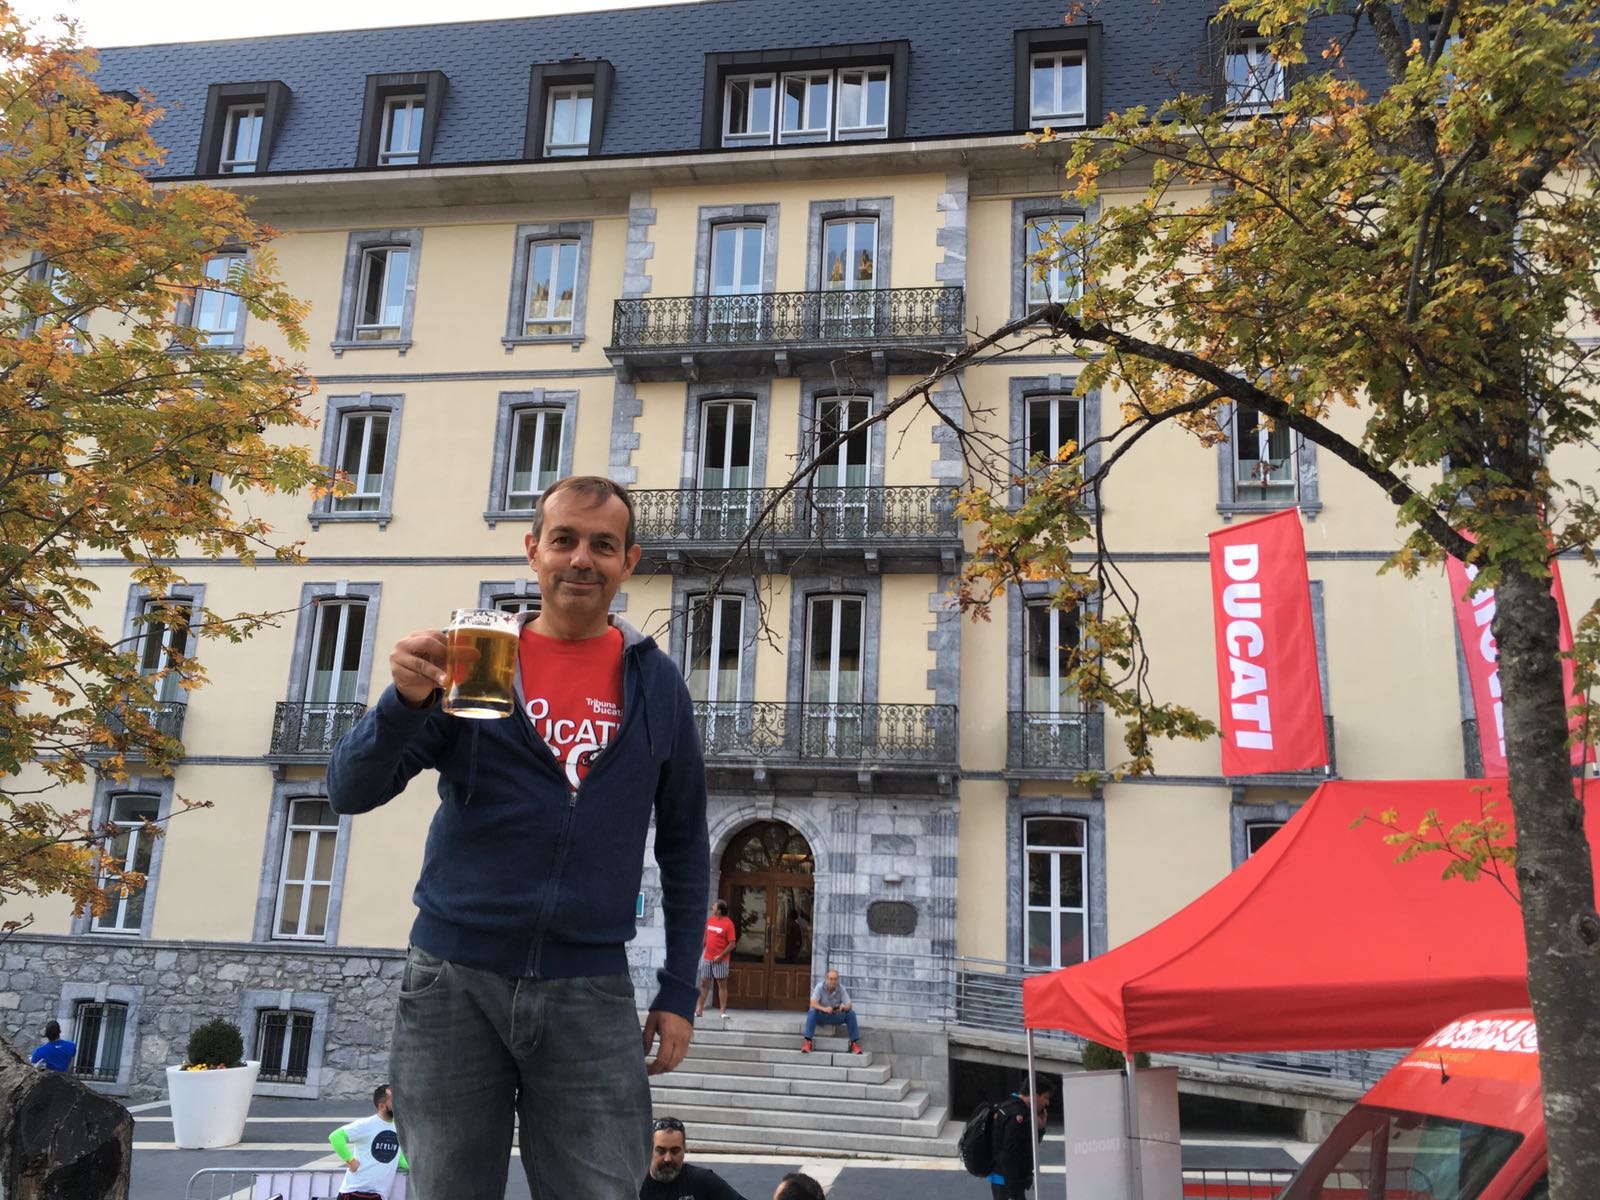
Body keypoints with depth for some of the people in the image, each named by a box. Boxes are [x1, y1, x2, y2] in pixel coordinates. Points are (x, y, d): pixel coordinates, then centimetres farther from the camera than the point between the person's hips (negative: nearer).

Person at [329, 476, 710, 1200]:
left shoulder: (657, 684, 5)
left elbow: (684, 848, 11)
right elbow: (349, 792, -4)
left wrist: (679, 991, 5)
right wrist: (406, 699, -23)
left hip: (590, 991, 0)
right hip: (454, 978, 0)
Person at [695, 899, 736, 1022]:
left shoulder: (728, 924, -12)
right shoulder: (710, 920, 8)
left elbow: (732, 944, -13)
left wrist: (721, 956, -18)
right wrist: (701, 948, 12)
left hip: (720, 960, -6)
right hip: (707, 958, 6)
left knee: (722, 984, -1)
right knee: (704, 983, 10)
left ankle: (723, 1011, 0)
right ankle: (700, 1009, 18)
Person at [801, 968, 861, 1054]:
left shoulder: (841, 988, -10)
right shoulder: (820, 987, -16)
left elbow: (849, 1005, -12)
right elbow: (813, 1003, -27)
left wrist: (844, 1007, -37)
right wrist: (824, 1009, -45)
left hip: (835, 1017, 2)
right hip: (821, 1016, -2)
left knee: (851, 1013, -21)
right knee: (812, 1012, -33)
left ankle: (854, 1043, -14)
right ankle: (807, 1042, -34)